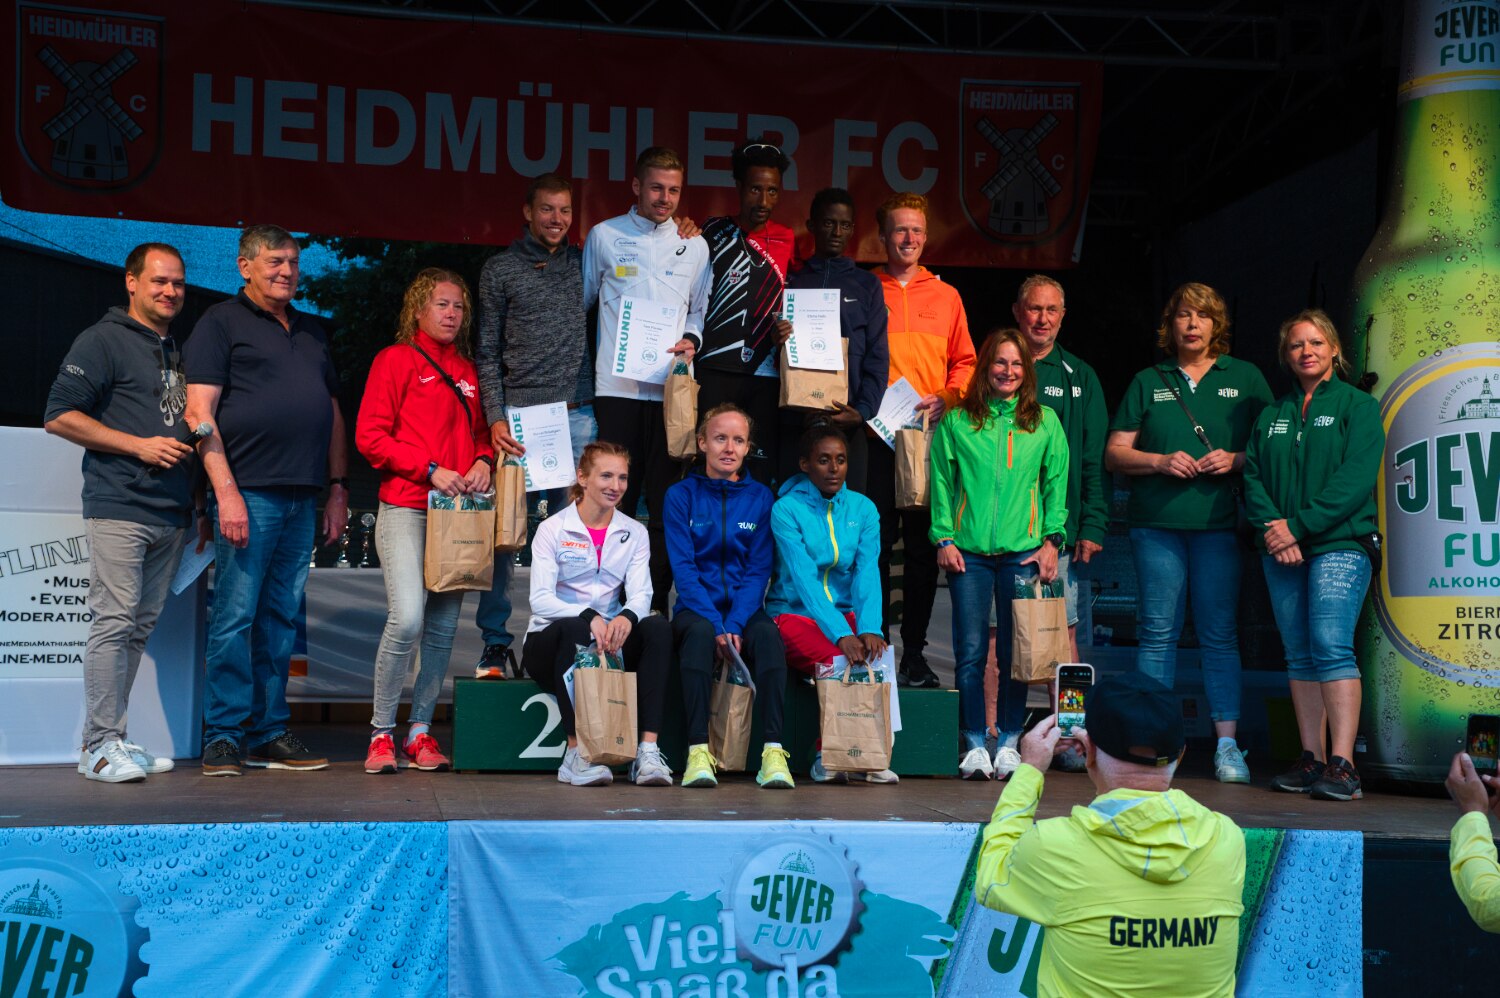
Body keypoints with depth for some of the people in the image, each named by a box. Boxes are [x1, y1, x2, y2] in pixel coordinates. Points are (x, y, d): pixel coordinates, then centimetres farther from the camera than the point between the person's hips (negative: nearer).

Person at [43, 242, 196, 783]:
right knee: (114, 621, -9)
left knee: (141, 626, 9)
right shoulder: (103, 340, -2)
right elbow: (59, 415, -9)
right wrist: (139, 446, -14)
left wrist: (199, 500, 17)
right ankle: (101, 744, -4)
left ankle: (111, 738, 16)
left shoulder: (178, 350, 21)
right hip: (118, 508, -7)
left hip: (170, 513, 7)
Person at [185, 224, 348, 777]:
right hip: (248, 492, -6)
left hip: (302, 499, 6)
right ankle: (222, 736, 3)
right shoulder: (221, 322, 2)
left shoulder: (311, 331, 22)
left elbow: (332, 412, 24)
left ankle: (270, 734, 15)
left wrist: (338, 487, 15)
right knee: (235, 616, -6)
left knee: (281, 618, 8)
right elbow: (199, 411, -7)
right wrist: (226, 491, -15)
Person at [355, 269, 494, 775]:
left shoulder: (468, 371, 18)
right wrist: (431, 471, -13)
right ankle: (382, 732, -4)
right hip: (406, 508, -6)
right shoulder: (396, 359, 2)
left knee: (443, 627, 4)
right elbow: (370, 436, -5)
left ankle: (421, 730, 14)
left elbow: (480, 433, 24)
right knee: (407, 618, -18)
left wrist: (483, 461, 1)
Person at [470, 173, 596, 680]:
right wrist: (495, 419, -7)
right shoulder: (500, 268, 6)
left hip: (577, 416, 2)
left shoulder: (586, 264, 14)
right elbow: (486, 352, 4)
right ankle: (494, 643, 7)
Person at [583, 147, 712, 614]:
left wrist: (691, 339, -1)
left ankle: (657, 603, 8)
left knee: (666, 504, 2)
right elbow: (581, 302, 14)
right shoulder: (604, 236, 7)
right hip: (617, 386, -2)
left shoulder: (694, 245, 12)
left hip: (671, 388, 2)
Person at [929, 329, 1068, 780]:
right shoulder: (956, 421, 7)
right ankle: (974, 745, 7)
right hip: (968, 552, 0)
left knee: (1016, 653, 3)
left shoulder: (1045, 422, 10)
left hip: (1022, 552, 1)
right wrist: (944, 538, -1)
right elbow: (941, 482, 7)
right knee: (971, 651, -1)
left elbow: (1057, 484, 10)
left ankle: (1009, 742, 13)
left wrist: (1051, 540, 1)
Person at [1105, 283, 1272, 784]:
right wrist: (1160, 461, -7)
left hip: (1219, 521, -1)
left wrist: (1235, 460, -8)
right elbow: (1115, 454, 10)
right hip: (1157, 520, 1)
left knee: (1219, 633, -1)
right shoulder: (1147, 382, 13)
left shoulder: (1245, 378, 11)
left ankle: (1227, 743, 3)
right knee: (1158, 631, 1)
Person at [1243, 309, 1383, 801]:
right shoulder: (1271, 415, 18)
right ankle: (1312, 760, 8)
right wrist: (1273, 529, -9)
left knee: (1331, 645, -17)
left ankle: (1342, 764, -18)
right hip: (1282, 551, 5)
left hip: (1339, 544, -5)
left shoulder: (1358, 406, 4)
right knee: (1299, 654, 4)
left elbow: (1355, 478, -9)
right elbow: (1252, 476, 9)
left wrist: (1299, 526, -15)